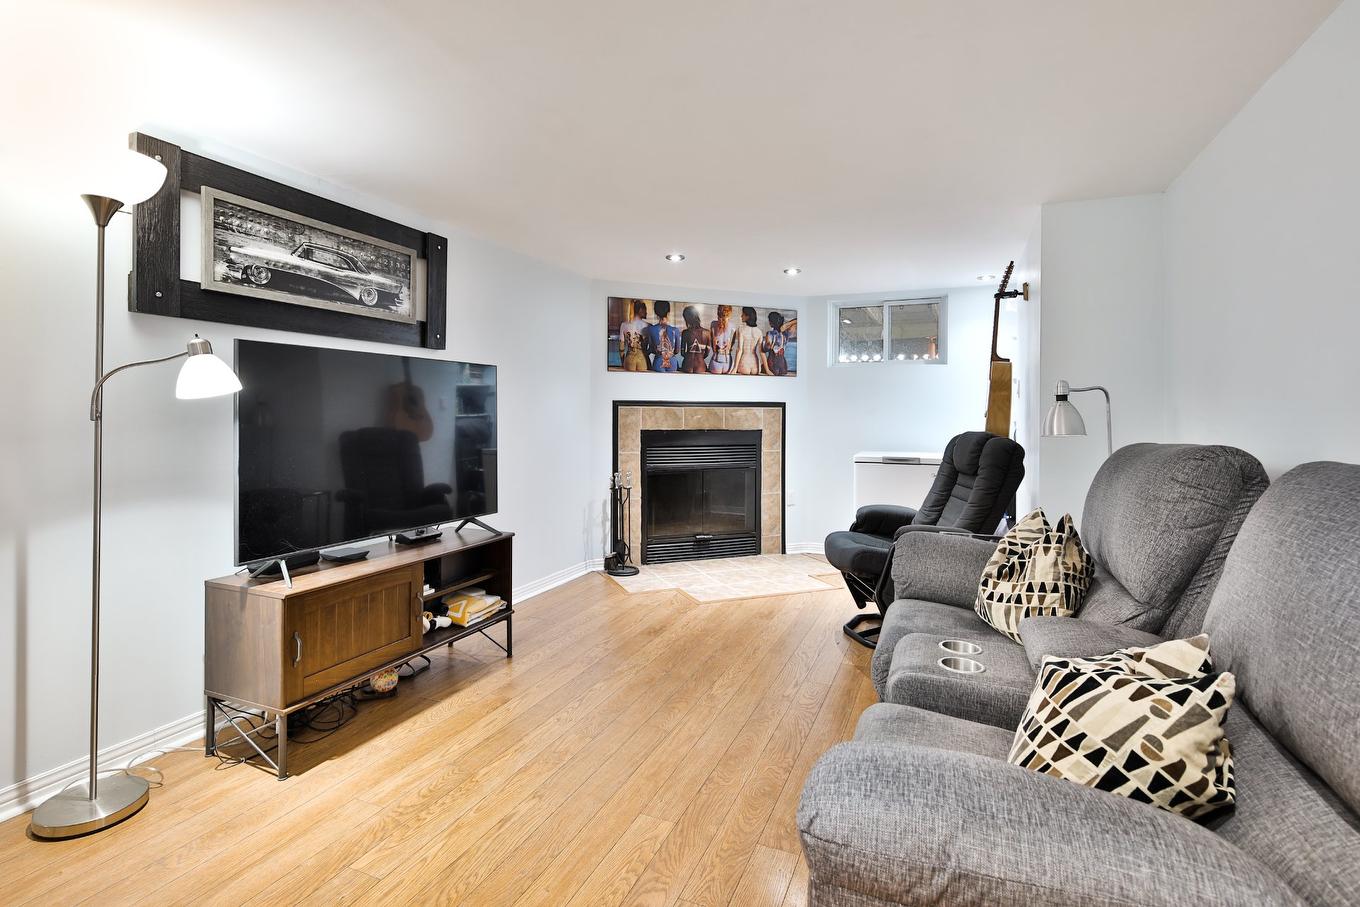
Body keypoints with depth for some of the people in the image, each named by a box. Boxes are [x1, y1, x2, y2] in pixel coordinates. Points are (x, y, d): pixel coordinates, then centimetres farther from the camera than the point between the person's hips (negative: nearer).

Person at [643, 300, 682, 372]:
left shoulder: (651, 329, -7)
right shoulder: (675, 330, -8)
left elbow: (650, 350, 1)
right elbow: (677, 351, 0)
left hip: (658, 362, 0)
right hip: (672, 362, 0)